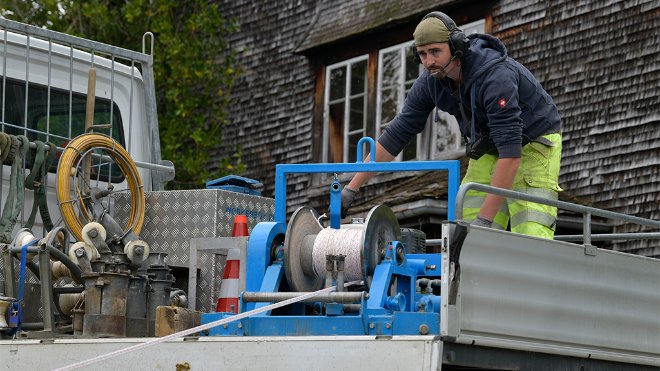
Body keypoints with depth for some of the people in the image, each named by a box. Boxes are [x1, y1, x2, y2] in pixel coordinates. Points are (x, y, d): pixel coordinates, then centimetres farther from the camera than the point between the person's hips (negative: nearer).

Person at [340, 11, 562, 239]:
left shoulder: (496, 76, -35)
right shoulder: (431, 82, -12)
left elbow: (510, 152, -40)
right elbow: (396, 135, -4)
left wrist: (484, 219, -43)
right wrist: (351, 188, -9)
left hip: (534, 144, -6)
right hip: (488, 149, 7)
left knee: (532, 243, -22)